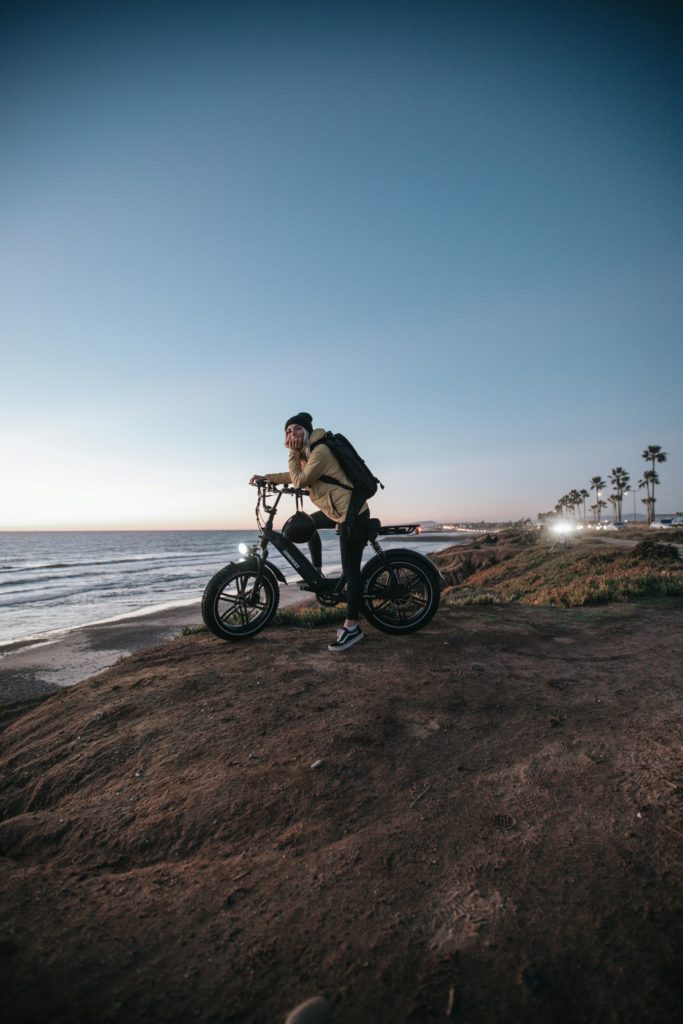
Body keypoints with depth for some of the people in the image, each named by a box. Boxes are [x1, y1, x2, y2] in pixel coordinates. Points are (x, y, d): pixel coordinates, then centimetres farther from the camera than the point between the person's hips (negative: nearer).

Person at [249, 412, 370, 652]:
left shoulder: (320, 451, -14)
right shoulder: (307, 453, 16)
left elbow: (300, 481, -16)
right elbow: (295, 475, 28)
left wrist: (293, 454, -9)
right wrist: (266, 477, 23)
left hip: (352, 513, -10)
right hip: (337, 510, 10)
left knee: (350, 569, -9)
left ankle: (352, 627, -4)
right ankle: (316, 572, 30)